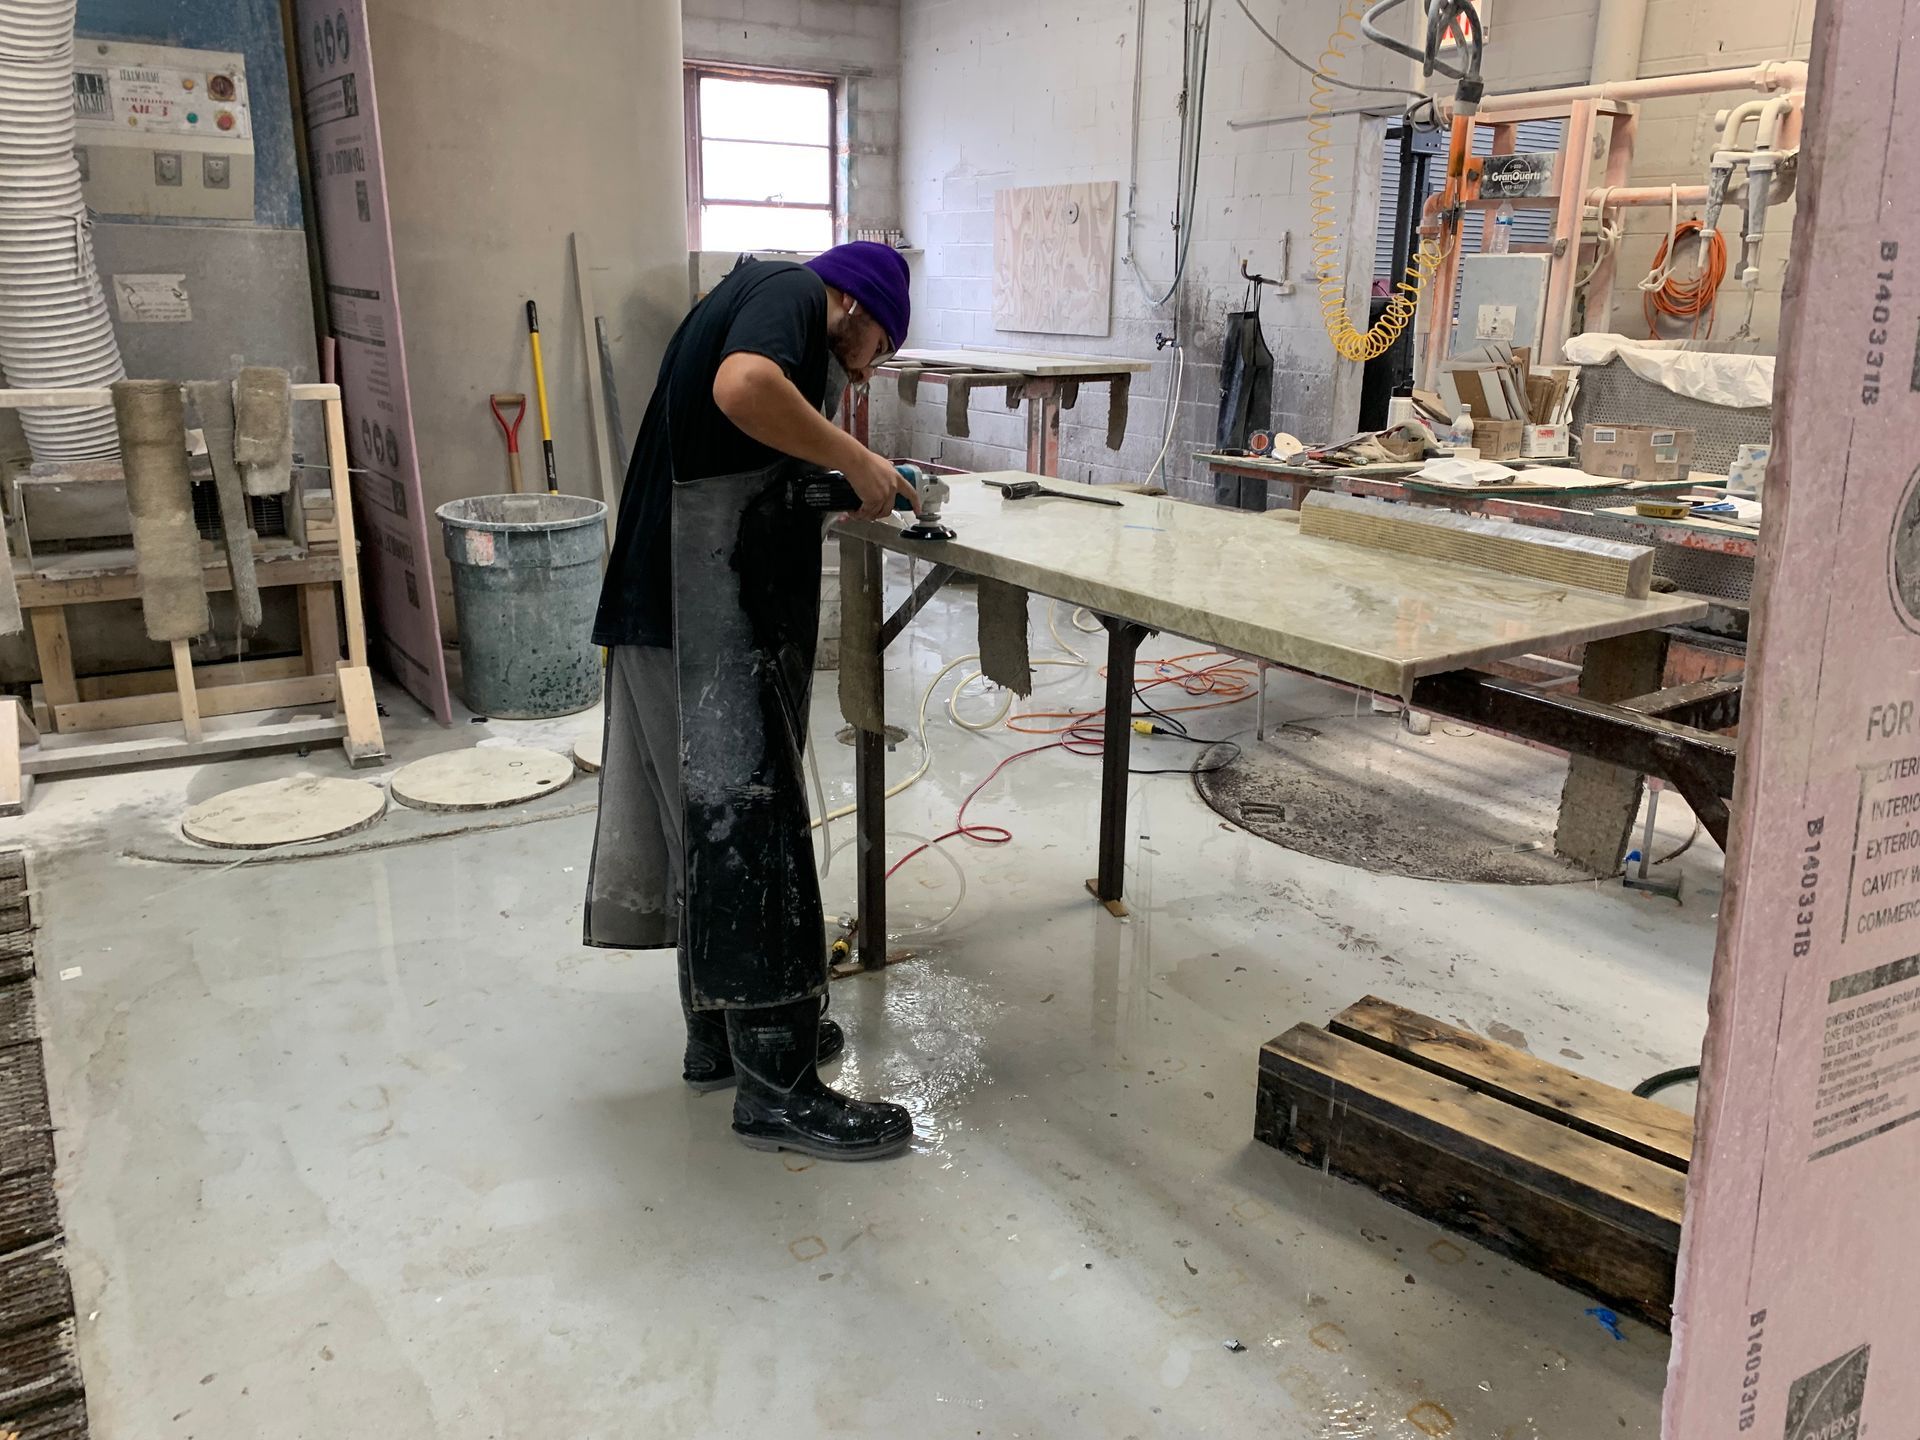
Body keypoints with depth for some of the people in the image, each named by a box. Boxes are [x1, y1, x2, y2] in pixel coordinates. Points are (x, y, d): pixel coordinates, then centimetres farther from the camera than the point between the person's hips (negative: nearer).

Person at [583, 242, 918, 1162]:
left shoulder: (749, 298, 26)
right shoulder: (791, 290, -4)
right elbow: (743, 388, -27)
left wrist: (844, 477, 11)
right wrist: (856, 460, -16)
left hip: (673, 615, 10)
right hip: (713, 620, -10)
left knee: (706, 826, 16)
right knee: (747, 829, -5)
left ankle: (718, 1035, 29)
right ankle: (778, 1090, 4)